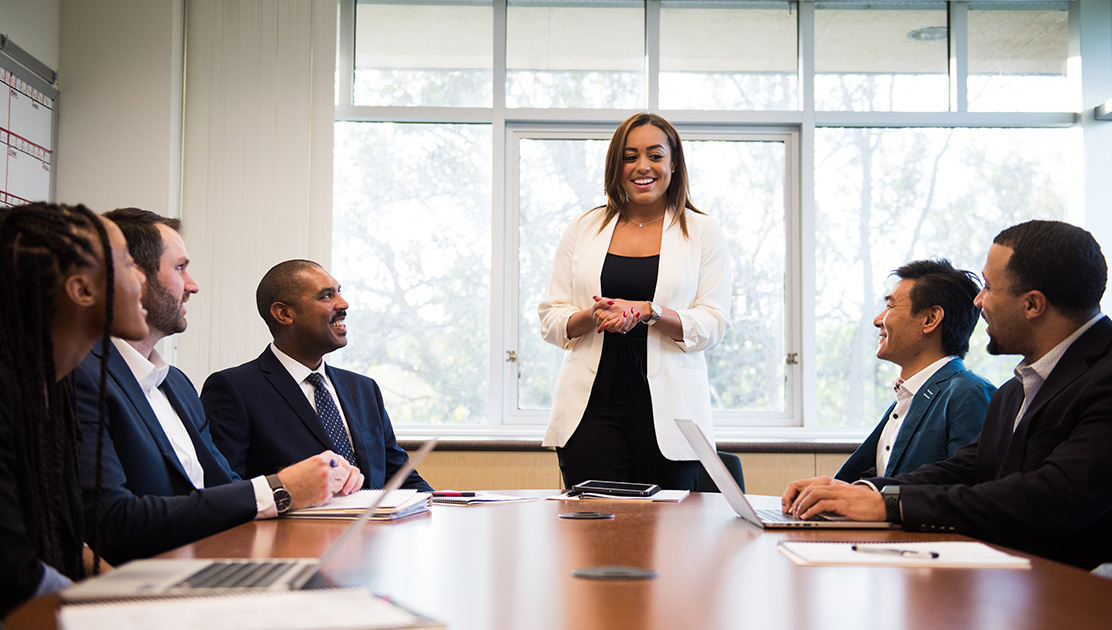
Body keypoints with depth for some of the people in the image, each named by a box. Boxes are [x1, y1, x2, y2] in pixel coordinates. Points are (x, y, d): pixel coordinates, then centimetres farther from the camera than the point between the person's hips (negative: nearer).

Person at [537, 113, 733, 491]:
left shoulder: (703, 233, 7)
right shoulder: (584, 229, 12)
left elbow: (713, 325, -1)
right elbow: (550, 319, 10)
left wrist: (647, 312, -16)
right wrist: (591, 317, -11)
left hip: (668, 412, -1)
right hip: (591, 406, 1)